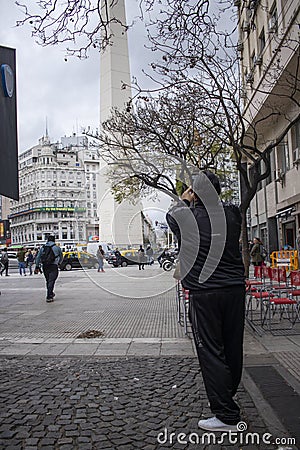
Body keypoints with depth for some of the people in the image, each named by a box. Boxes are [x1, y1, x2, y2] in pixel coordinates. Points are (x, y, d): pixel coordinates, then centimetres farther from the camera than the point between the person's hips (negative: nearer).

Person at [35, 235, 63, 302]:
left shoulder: (42, 248, 10)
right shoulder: (57, 248, 2)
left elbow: (38, 257, 5)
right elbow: (61, 257, 14)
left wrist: (37, 266, 5)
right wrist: (58, 263, 33)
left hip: (45, 266, 4)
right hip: (53, 266, -4)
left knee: (48, 281, 18)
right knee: (51, 281, -5)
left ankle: (50, 293, 33)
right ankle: (48, 297, -12)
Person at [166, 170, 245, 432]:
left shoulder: (185, 217, -9)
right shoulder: (233, 214, -2)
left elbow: (172, 215, 15)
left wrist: (185, 201, 29)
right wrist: (213, 197, 25)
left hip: (204, 295, -4)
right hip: (235, 290, 5)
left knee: (211, 353, 2)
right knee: (233, 348, 16)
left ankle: (227, 416, 7)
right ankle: (228, 396, 38)